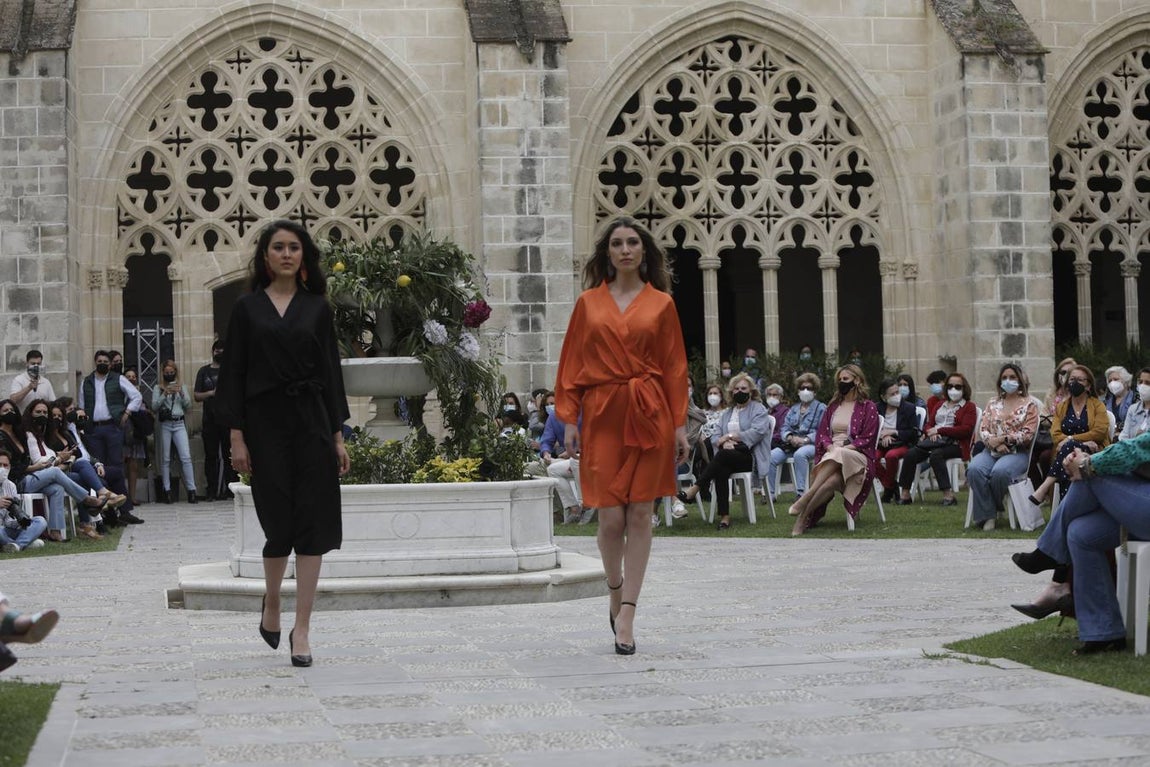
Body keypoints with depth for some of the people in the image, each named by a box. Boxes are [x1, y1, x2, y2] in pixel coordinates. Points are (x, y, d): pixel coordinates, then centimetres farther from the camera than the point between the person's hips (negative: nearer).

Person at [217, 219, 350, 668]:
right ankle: (271, 604, 28)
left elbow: (330, 370, 7)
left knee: (312, 522, -4)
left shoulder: (317, 307, 8)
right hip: (265, 421, -1)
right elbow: (233, 374, 3)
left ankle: (302, 630, 2)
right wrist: (236, 436, -5)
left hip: (312, 421, 1)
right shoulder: (248, 308, 5)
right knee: (280, 522, -1)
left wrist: (338, 434, 2)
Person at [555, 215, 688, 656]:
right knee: (611, 518, -3)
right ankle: (616, 595, 24)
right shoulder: (588, 303, 8)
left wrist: (679, 424, 0)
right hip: (602, 415, 0)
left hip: (649, 417, 0)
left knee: (640, 515, -2)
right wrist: (568, 419, 0)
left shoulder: (661, 304, 7)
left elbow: (675, 368, 5)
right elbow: (572, 365, 8)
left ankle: (625, 616, 2)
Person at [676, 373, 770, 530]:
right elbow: (715, 438, 18)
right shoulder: (727, 413, 27)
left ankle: (695, 489, -36)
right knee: (720, 470, -32)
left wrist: (730, 436, -6)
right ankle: (724, 516, -36)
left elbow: (756, 433, -9)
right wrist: (724, 442, -6)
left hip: (750, 456, -4)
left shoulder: (758, 409, 8)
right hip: (728, 456, 4)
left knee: (722, 455, -35)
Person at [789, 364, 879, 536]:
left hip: (857, 456, -3)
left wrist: (843, 449, -12)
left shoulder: (868, 408, 10)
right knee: (832, 479, -36)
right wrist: (829, 446, -6)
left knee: (838, 457, -41)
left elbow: (867, 439, 1)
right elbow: (822, 433, 18)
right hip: (831, 455, 3)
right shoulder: (833, 406, 25)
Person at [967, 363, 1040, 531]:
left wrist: (1003, 439, -13)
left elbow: (1028, 433, -4)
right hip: (992, 450, 4)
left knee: (999, 471, -37)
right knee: (974, 469, -30)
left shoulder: (1029, 405, 7)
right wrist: (994, 443, -12)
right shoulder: (992, 404, 19)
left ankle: (994, 509, -9)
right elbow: (983, 429, 9)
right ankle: (987, 515, -24)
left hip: (1018, 452, -4)